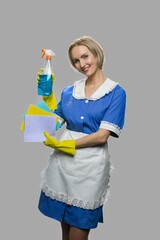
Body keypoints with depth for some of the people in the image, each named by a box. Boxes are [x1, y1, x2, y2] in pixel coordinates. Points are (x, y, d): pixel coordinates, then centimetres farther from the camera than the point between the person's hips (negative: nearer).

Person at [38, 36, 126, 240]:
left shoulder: (115, 92, -5)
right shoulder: (69, 91, 9)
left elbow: (102, 136, -12)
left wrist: (62, 144, -11)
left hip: (90, 164, -4)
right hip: (61, 161, 4)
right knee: (64, 223, 15)